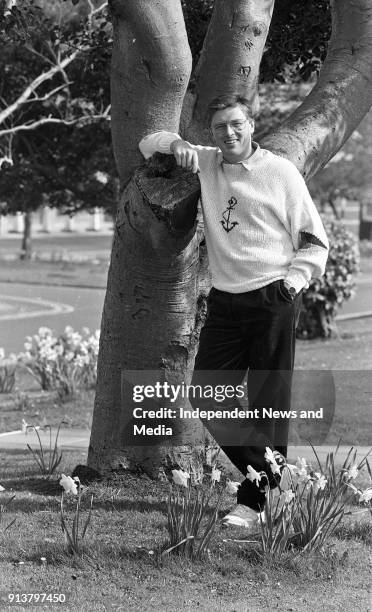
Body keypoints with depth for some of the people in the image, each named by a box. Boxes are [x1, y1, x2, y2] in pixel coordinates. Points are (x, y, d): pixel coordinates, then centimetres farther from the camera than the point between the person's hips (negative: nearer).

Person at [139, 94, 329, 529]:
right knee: (206, 395, 3)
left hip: (273, 302, -5)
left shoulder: (281, 172, -1)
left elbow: (314, 240, 3)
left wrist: (293, 280, -10)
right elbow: (147, 144, 19)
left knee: (268, 405, -3)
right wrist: (177, 144, -2)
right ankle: (259, 470, 16)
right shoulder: (205, 165, 9)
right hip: (224, 301, 5)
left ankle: (256, 500, 2)